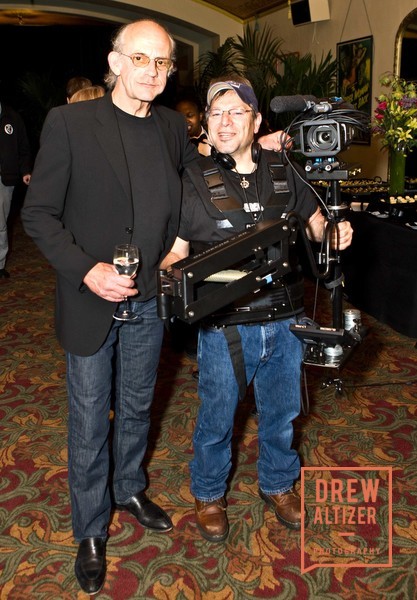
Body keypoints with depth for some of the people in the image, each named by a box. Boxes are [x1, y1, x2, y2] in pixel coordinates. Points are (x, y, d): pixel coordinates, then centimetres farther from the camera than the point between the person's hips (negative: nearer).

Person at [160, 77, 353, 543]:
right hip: (224, 327, -3)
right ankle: (208, 494, 40)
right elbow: (174, 252, -6)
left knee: (281, 413, 21)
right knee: (216, 418, 13)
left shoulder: (283, 173, 4)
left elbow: (315, 225, 16)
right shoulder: (194, 182, -5)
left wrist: (336, 234, -6)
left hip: (283, 322, 3)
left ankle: (277, 485, 47)